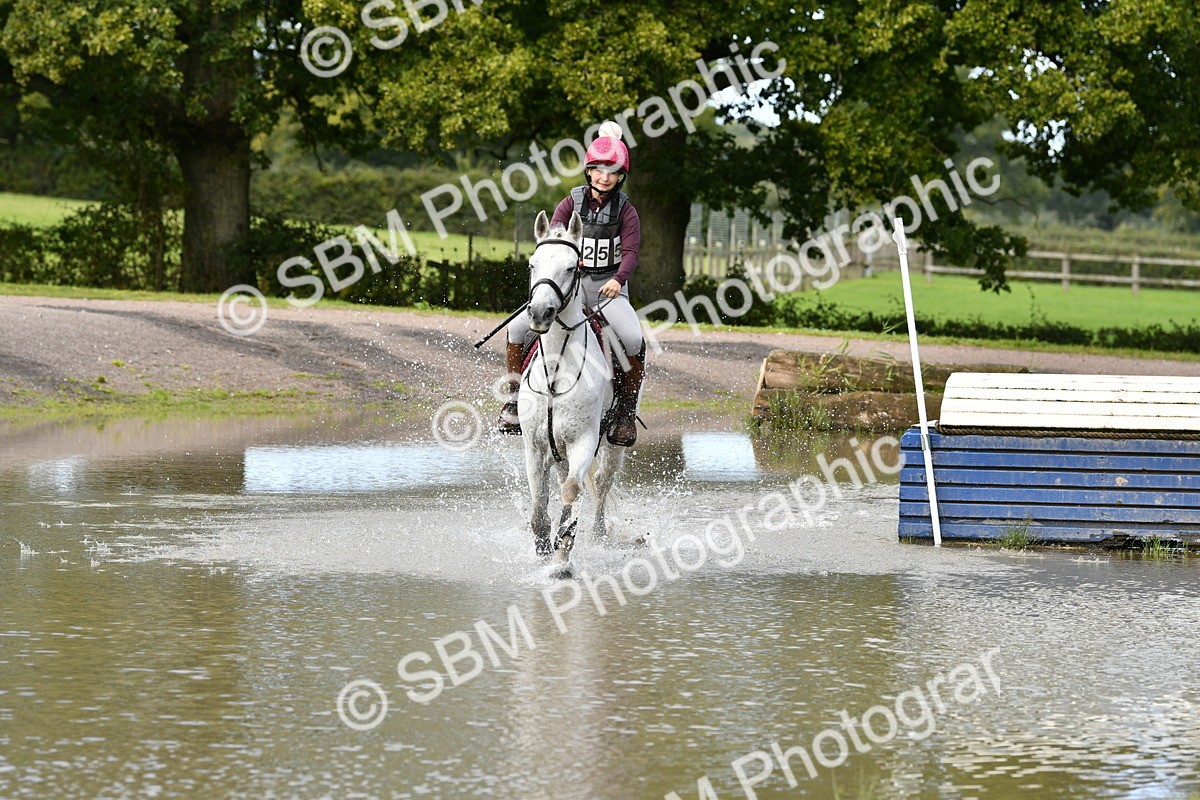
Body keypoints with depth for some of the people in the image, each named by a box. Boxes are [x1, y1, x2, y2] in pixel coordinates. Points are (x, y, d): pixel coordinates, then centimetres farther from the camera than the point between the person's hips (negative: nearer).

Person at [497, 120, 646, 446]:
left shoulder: (625, 211, 0)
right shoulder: (572, 203, 4)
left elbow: (630, 251, -11)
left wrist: (618, 279, -31)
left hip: (609, 288, -2)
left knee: (633, 341, -29)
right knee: (518, 329, -18)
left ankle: (626, 411, -10)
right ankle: (514, 399, 0)